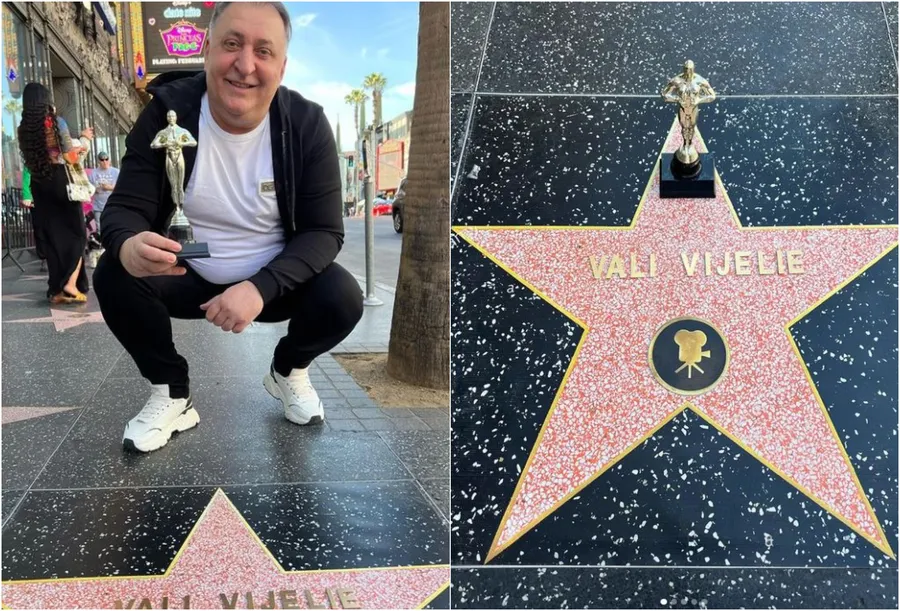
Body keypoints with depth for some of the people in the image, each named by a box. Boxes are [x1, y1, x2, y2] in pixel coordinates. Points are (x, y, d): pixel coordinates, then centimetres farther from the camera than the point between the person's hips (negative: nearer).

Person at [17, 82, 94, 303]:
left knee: (51, 236, 8)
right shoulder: (56, 121, -6)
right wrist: (85, 139, 10)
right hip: (61, 180, -4)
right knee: (76, 232, 3)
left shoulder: (23, 128, 6)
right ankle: (71, 283, -11)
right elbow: (70, 151, -8)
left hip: (38, 184, 4)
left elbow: (29, 157, 12)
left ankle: (56, 289, 8)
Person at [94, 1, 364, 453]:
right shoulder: (166, 112, -15)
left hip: (272, 282, 0)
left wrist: (260, 287, -34)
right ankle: (172, 397, -2)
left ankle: (288, 372, 9)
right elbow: (125, 208, -16)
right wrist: (128, 246, -43)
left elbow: (324, 231, -16)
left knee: (342, 298, -26)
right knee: (114, 277, -26)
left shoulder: (307, 124, -16)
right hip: (186, 276, 1)